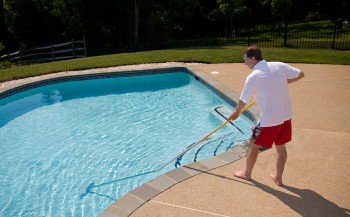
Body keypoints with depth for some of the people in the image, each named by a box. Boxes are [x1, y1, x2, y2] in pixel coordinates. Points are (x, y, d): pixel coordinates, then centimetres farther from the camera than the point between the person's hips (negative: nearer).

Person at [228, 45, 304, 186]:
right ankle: (278, 177, 33)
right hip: (286, 116, 6)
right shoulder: (280, 66, 0)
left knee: (254, 146, 15)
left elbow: (243, 100, -4)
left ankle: (246, 173, 32)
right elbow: (300, 74, 10)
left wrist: (236, 112, 15)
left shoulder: (253, 77, -14)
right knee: (281, 147, 20)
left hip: (268, 119, -6)